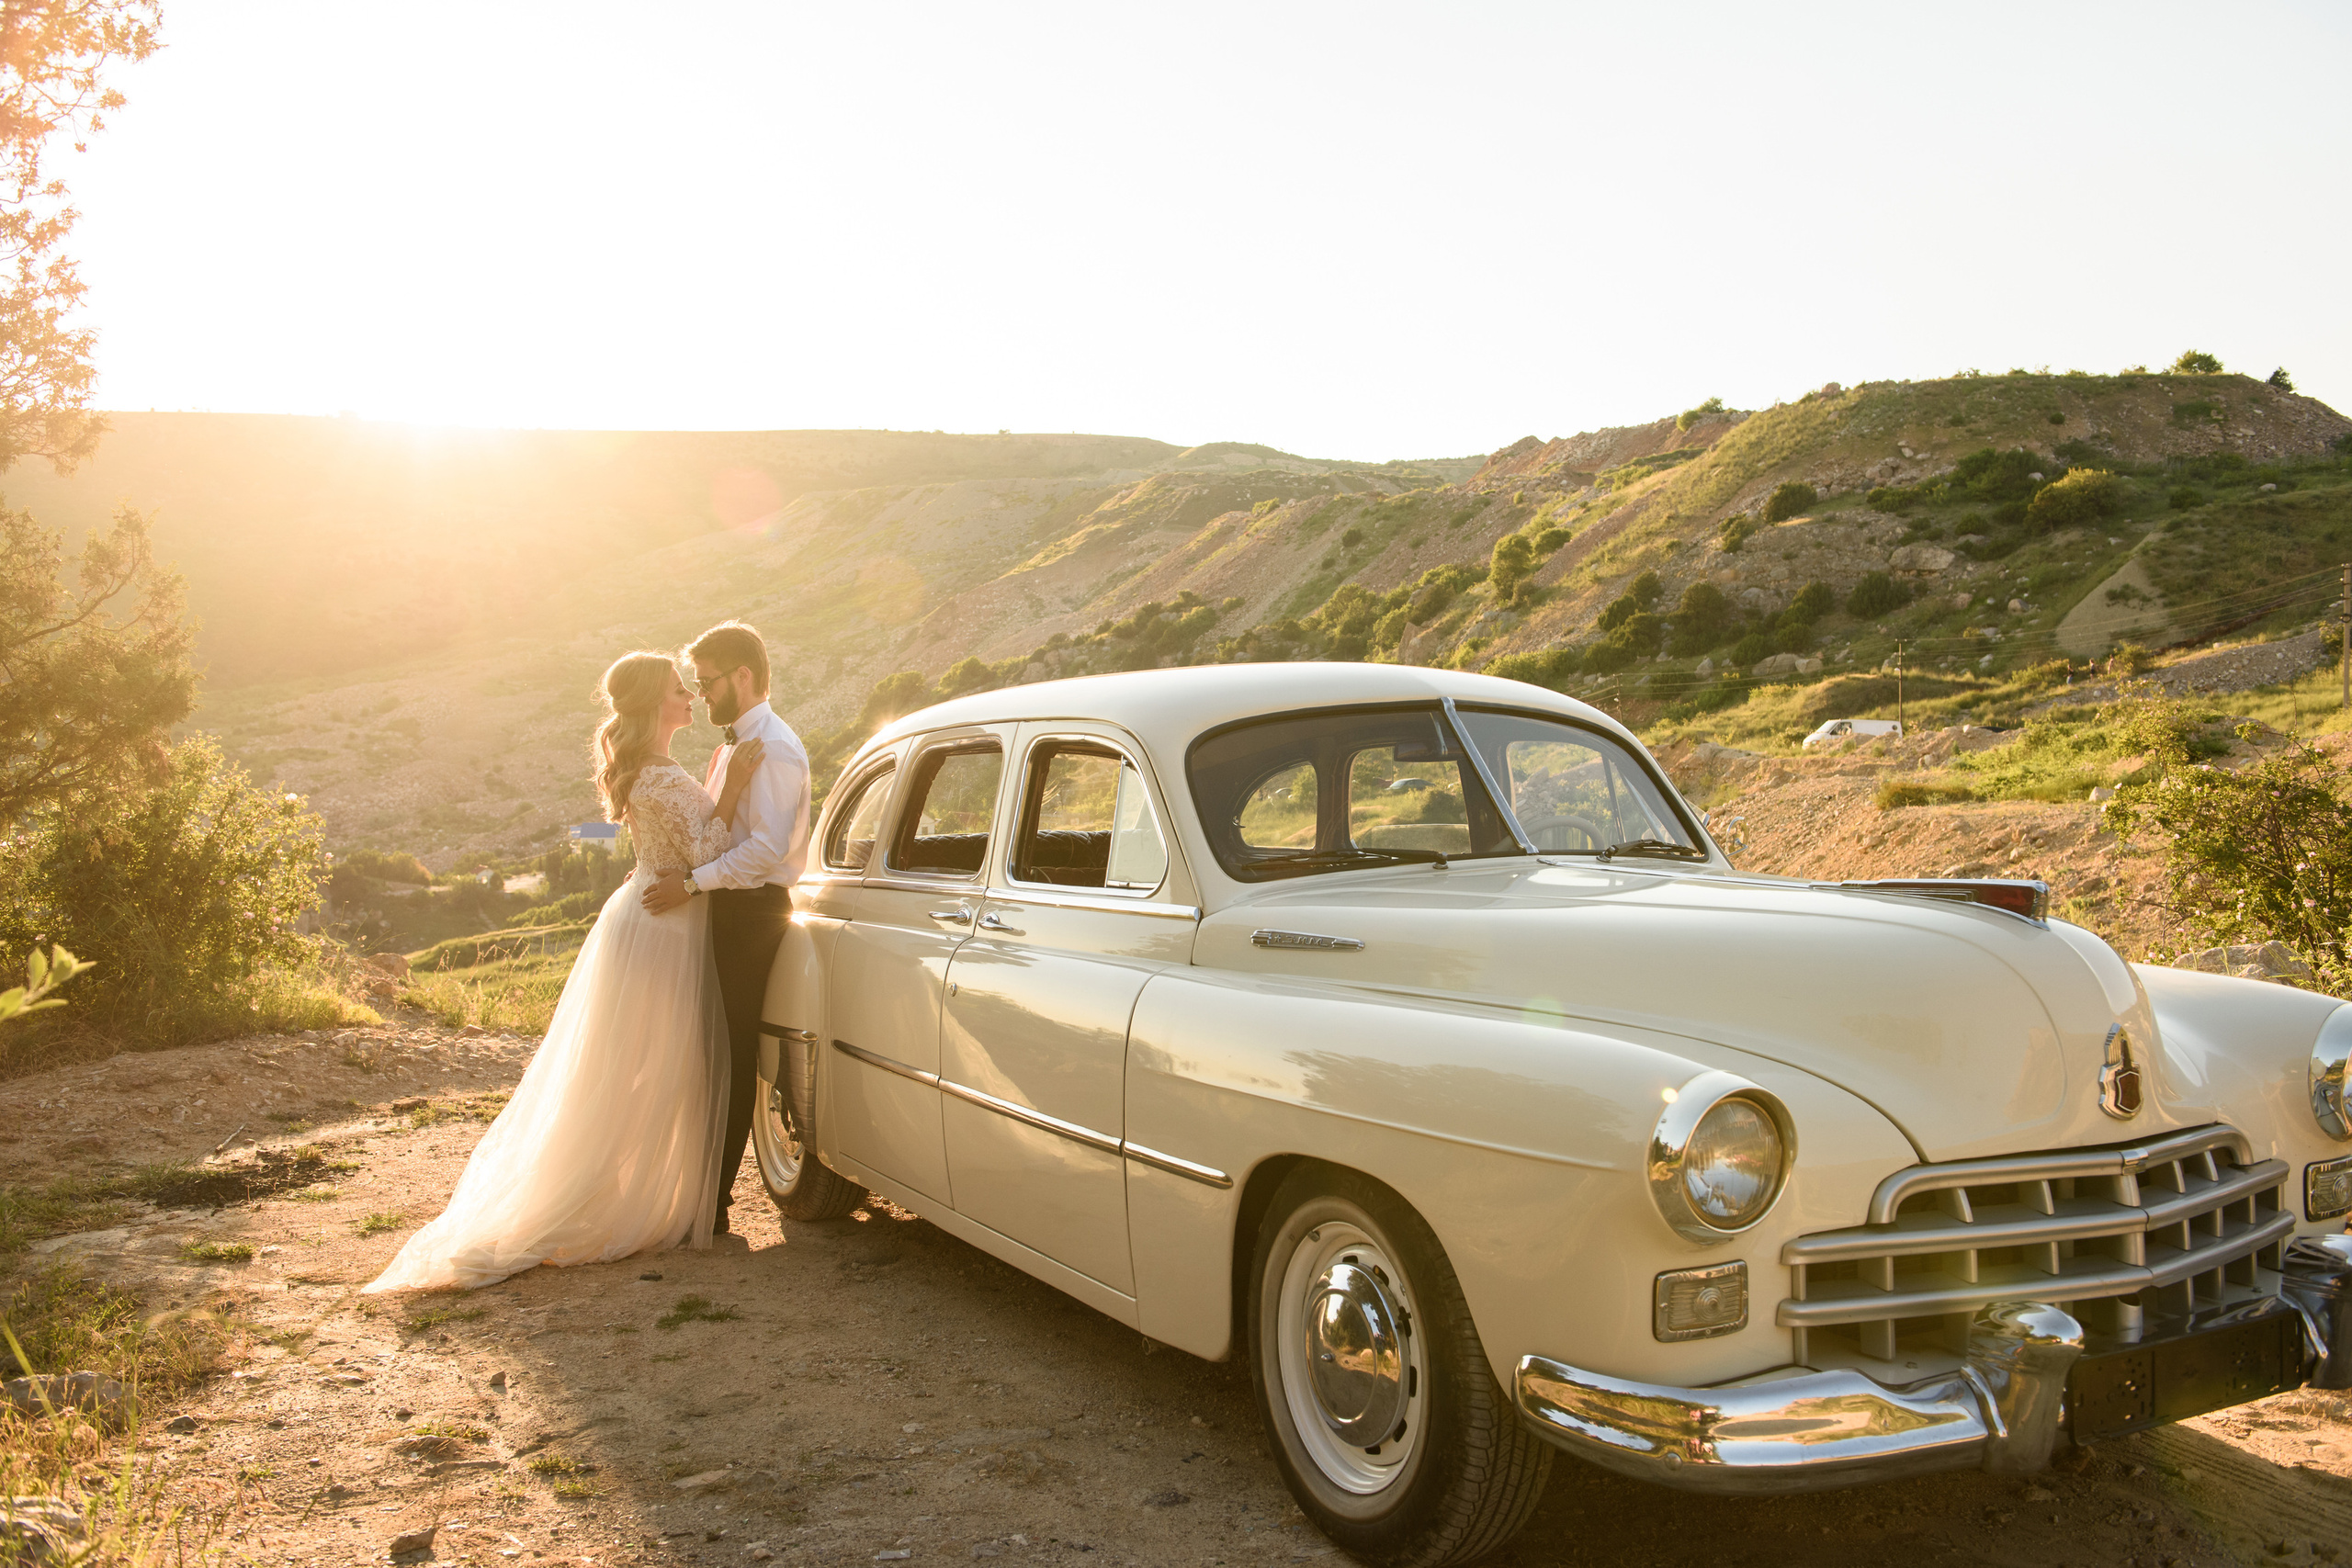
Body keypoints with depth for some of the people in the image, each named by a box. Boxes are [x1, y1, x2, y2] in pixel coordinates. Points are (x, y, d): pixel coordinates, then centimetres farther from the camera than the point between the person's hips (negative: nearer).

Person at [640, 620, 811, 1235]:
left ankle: (711, 1205, 3)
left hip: (752, 913, -10)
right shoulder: (732, 745, 17)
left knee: (732, 1057, -4)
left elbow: (768, 847, -24)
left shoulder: (773, 748, -15)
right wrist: (666, 868, 12)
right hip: (725, 909, 10)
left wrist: (691, 882, -21)